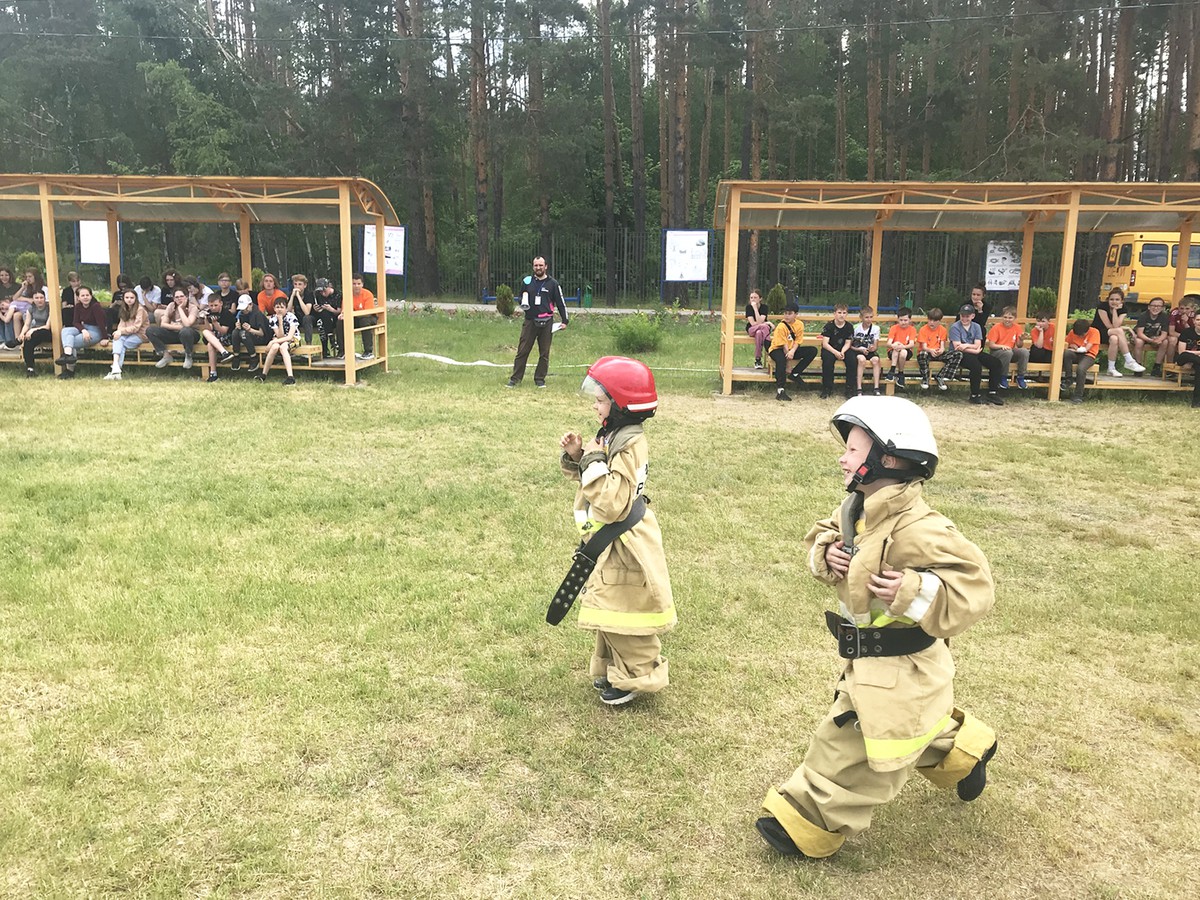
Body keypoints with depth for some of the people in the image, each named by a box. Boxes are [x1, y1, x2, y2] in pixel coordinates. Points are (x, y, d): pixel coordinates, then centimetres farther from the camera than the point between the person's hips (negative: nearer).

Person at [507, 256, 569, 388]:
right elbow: (521, 297, 21)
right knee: (522, 351, -2)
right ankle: (515, 378, 3)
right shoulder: (527, 281, 9)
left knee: (544, 353, 5)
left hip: (546, 323, -1)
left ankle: (540, 379, 14)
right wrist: (523, 302, -3)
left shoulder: (552, 283, 4)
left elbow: (560, 303, 5)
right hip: (529, 321, 1)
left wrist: (564, 321, 1)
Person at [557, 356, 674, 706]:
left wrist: (594, 462, -27)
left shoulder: (629, 445, -25)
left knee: (622, 611, 3)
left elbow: (612, 503, -30)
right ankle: (613, 668, 36)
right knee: (608, 606, 20)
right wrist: (576, 456, -3)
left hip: (622, 546, -10)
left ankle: (637, 676, 19)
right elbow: (588, 480, 15)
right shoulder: (611, 435, 4)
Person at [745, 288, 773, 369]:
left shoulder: (764, 307, -8)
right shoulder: (748, 307, -7)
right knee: (764, 326, -34)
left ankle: (758, 359, -38)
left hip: (763, 329, 0)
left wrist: (755, 308, -25)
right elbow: (753, 323, -16)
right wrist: (767, 323, -18)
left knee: (759, 333, -39)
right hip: (751, 329, 0)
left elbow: (759, 322, -23)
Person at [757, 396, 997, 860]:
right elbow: (822, 535, 16)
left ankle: (805, 822, 20)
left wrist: (913, 591, -38)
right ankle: (963, 755, 55)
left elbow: (973, 586, -28)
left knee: (846, 748, 4)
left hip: (894, 674, -9)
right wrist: (825, 554, -6)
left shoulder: (916, 529, -30)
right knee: (918, 727, 32)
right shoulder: (855, 511, -1)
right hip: (871, 663, 9)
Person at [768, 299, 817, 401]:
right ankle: (780, 390, -42)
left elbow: (797, 341, -7)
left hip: (792, 350, 6)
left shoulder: (800, 324, -3)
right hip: (777, 349, -6)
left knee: (813, 351, -10)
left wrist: (792, 351, -25)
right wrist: (788, 354, -26)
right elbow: (783, 344, -17)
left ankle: (795, 373, -6)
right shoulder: (781, 326, -17)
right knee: (781, 359, -41)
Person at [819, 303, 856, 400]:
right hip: (829, 349, -3)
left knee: (853, 359, -26)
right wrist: (835, 353, -29)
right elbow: (825, 343, -15)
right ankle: (827, 388, -21)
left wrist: (842, 352, -24)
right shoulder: (829, 326, -9)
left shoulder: (849, 327, 0)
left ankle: (849, 389, -15)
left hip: (843, 350, 3)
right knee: (828, 359, -35)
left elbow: (847, 343, -3)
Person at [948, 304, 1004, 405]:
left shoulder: (976, 327, 10)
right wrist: (975, 351, -12)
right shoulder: (955, 327, -5)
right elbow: (957, 347, -14)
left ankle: (992, 393, -5)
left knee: (996, 363, -10)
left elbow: (978, 345, -1)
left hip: (974, 353, 6)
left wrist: (967, 345, -20)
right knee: (976, 365, -34)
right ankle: (975, 396, -21)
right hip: (959, 355, -6)